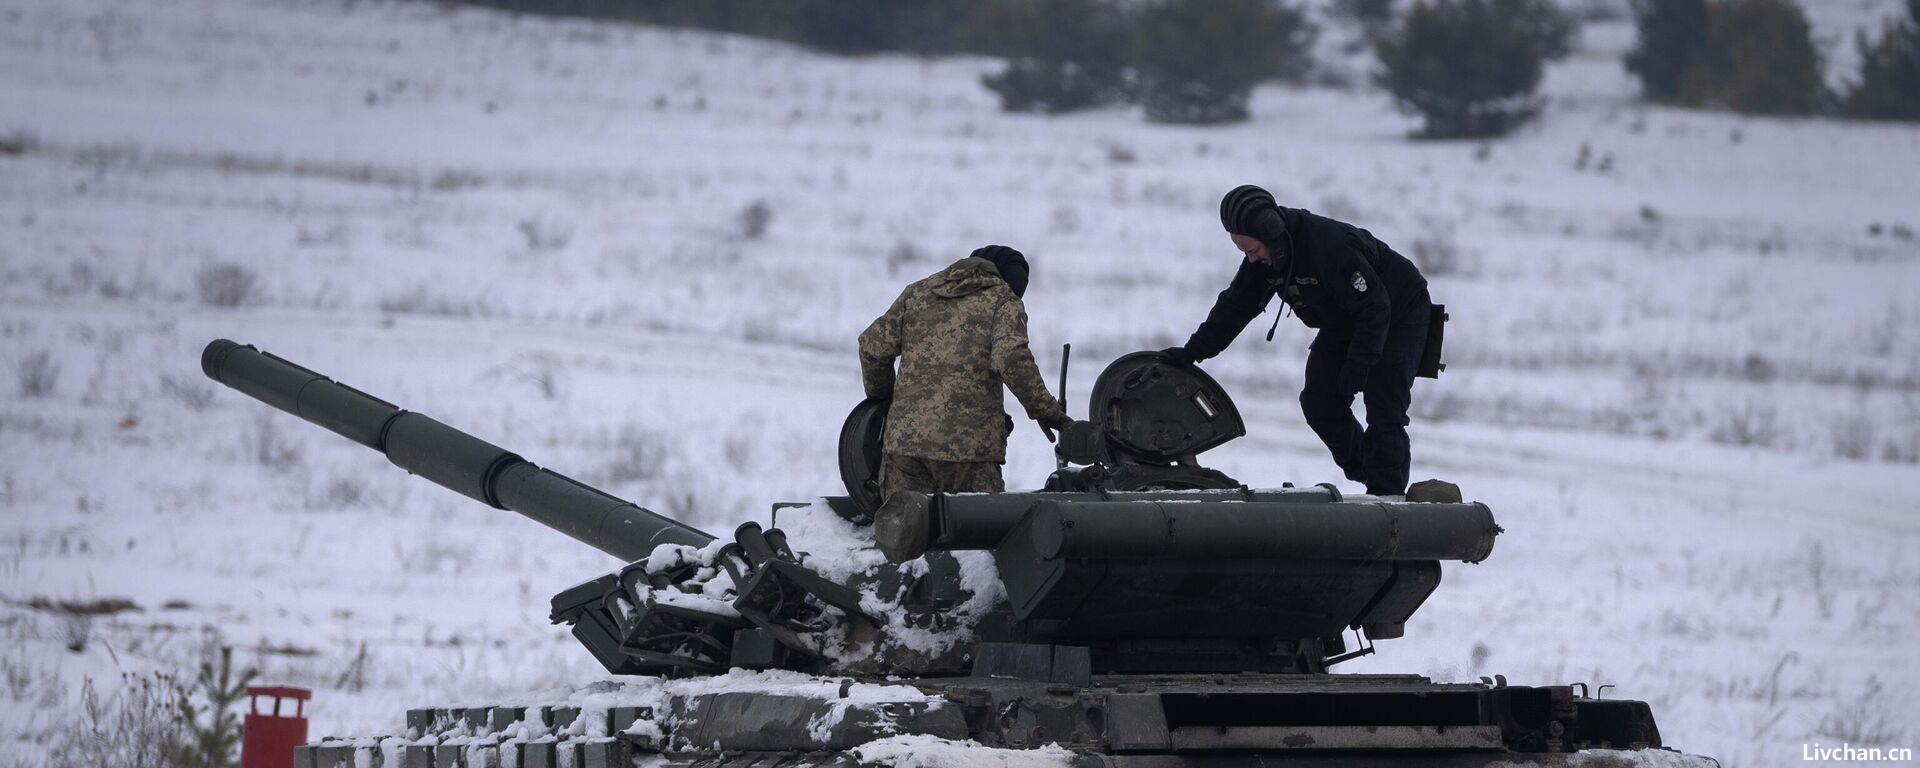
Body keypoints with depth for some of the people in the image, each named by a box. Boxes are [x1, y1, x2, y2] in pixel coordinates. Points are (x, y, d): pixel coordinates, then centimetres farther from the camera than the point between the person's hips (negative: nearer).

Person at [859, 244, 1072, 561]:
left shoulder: (917, 294, 21)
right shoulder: (1004, 301, 8)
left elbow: (873, 346, 17)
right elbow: (1011, 357, -10)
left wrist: (881, 397, 34)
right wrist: (1044, 410, -1)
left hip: (905, 432, 3)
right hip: (969, 437, -3)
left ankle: (901, 512, -27)